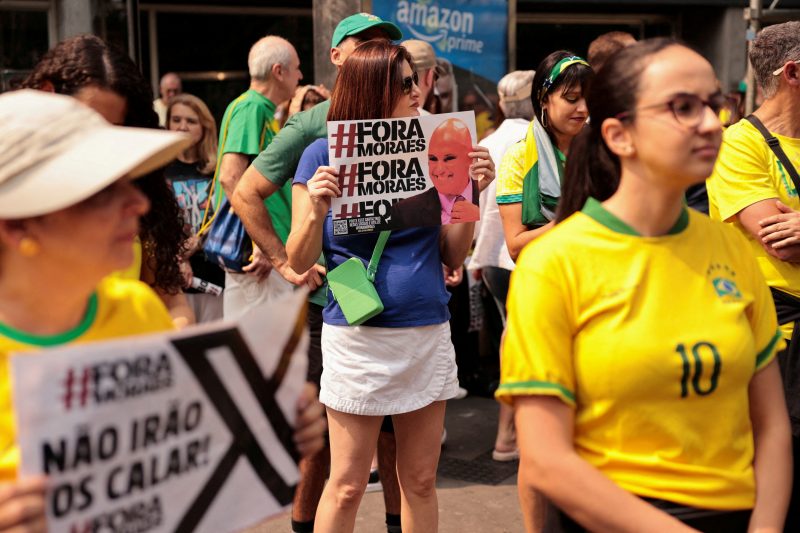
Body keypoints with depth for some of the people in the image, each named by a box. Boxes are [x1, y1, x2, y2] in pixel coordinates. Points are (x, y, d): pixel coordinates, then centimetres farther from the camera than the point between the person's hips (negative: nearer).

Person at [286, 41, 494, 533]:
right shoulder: (324, 154, -5)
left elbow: (453, 256, 8)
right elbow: (300, 261, -5)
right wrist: (316, 210, -22)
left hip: (429, 333, 4)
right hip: (359, 335, -4)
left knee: (421, 480, 13)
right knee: (347, 485, 4)